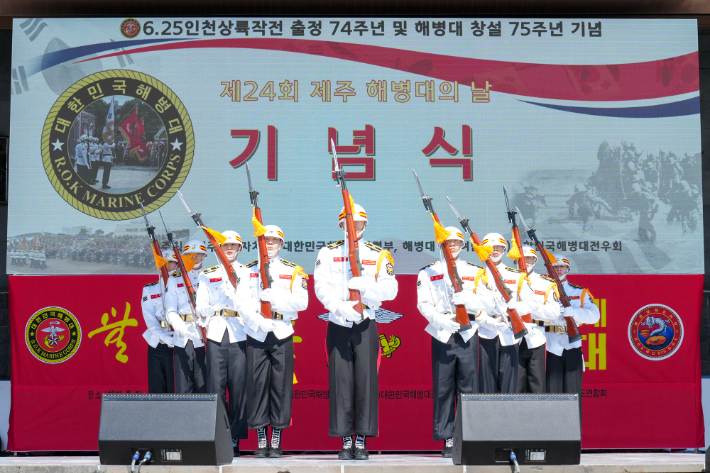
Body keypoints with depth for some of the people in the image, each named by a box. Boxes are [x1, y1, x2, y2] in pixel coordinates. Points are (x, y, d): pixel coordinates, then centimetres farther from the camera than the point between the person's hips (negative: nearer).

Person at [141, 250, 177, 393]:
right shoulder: (149, 289, 13)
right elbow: (149, 316, 2)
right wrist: (163, 336, -13)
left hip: (178, 343, -2)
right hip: (157, 344, 2)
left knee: (175, 388, -5)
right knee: (156, 388, 2)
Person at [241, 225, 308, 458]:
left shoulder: (294, 271, 9)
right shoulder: (247, 271, 11)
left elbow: (301, 302, -4)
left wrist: (273, 297, -15)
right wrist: (257, 322, -17)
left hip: (282, 335, 0)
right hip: (255, 335, 1)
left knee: (280, 386, -1)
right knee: (257, 385, -1)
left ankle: (276, 443, 6)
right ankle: (261, 442, 6)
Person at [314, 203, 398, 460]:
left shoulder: (379, 255, 7)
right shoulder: (327, 253, 6)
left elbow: (390, 289, -3)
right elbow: (322, 287, -7)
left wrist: (365, 285, -21)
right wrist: (341, 307, -24)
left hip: (366, 326, 0)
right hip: (338, 326, 0)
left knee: (366, 380, -2)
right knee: (341, 382, 0)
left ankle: (362, 442, 5)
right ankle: (345, 442, 7)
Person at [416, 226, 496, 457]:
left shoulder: (475, 271, 13)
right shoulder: (428, 273, 10)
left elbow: (488, 301, 5)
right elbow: (424, 304, -1)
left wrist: (468, 299, -14)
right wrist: (442, 321, -17)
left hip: (468, 333, 1)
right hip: (442, 334, -1)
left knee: (469, 386, 0)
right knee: (443, 388, -1)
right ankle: (447, 439, 5)